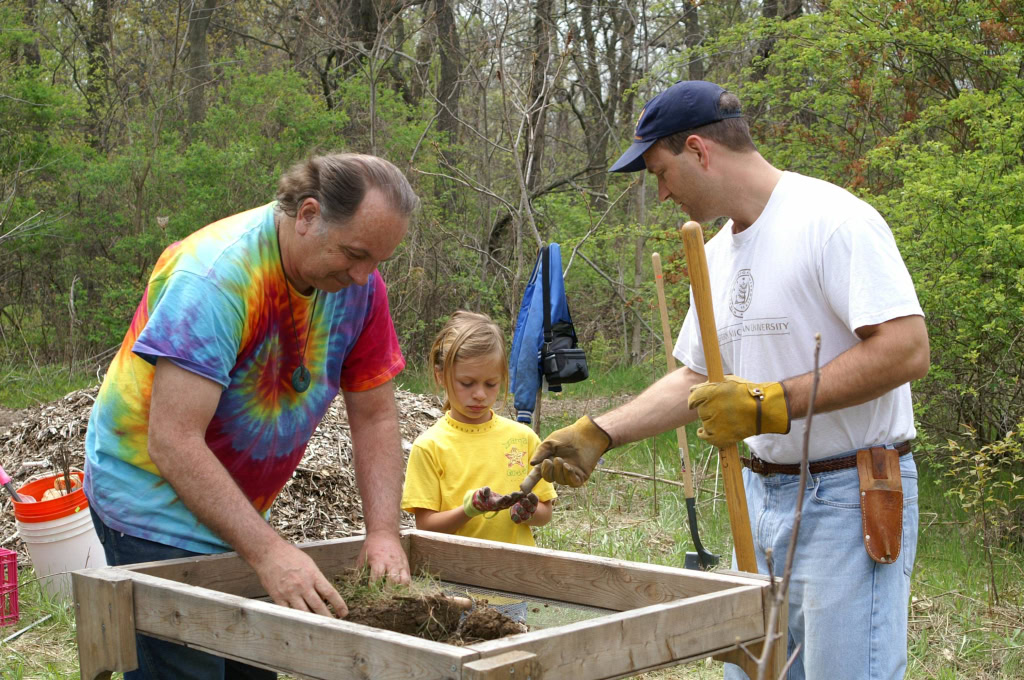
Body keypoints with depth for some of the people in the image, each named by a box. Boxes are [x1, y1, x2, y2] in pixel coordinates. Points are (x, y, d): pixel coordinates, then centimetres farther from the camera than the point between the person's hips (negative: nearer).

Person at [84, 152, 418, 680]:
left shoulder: (359, 285, -6)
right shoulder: (216, 275, -28)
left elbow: (374, 417, 2)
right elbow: (172, 444, -32)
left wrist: (383, 532, -11)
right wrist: (268, 552, -37)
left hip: (239, 510, 7)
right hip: (154, 507, -7)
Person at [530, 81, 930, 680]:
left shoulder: (832, 220, -15)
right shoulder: (719, 252, 14)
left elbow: (906, 350, -23)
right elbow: (697, 378, 22)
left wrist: (770, 404, -22)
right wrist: (599, 434, 11)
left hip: (847, 496, -8)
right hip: (762, 494, 9)